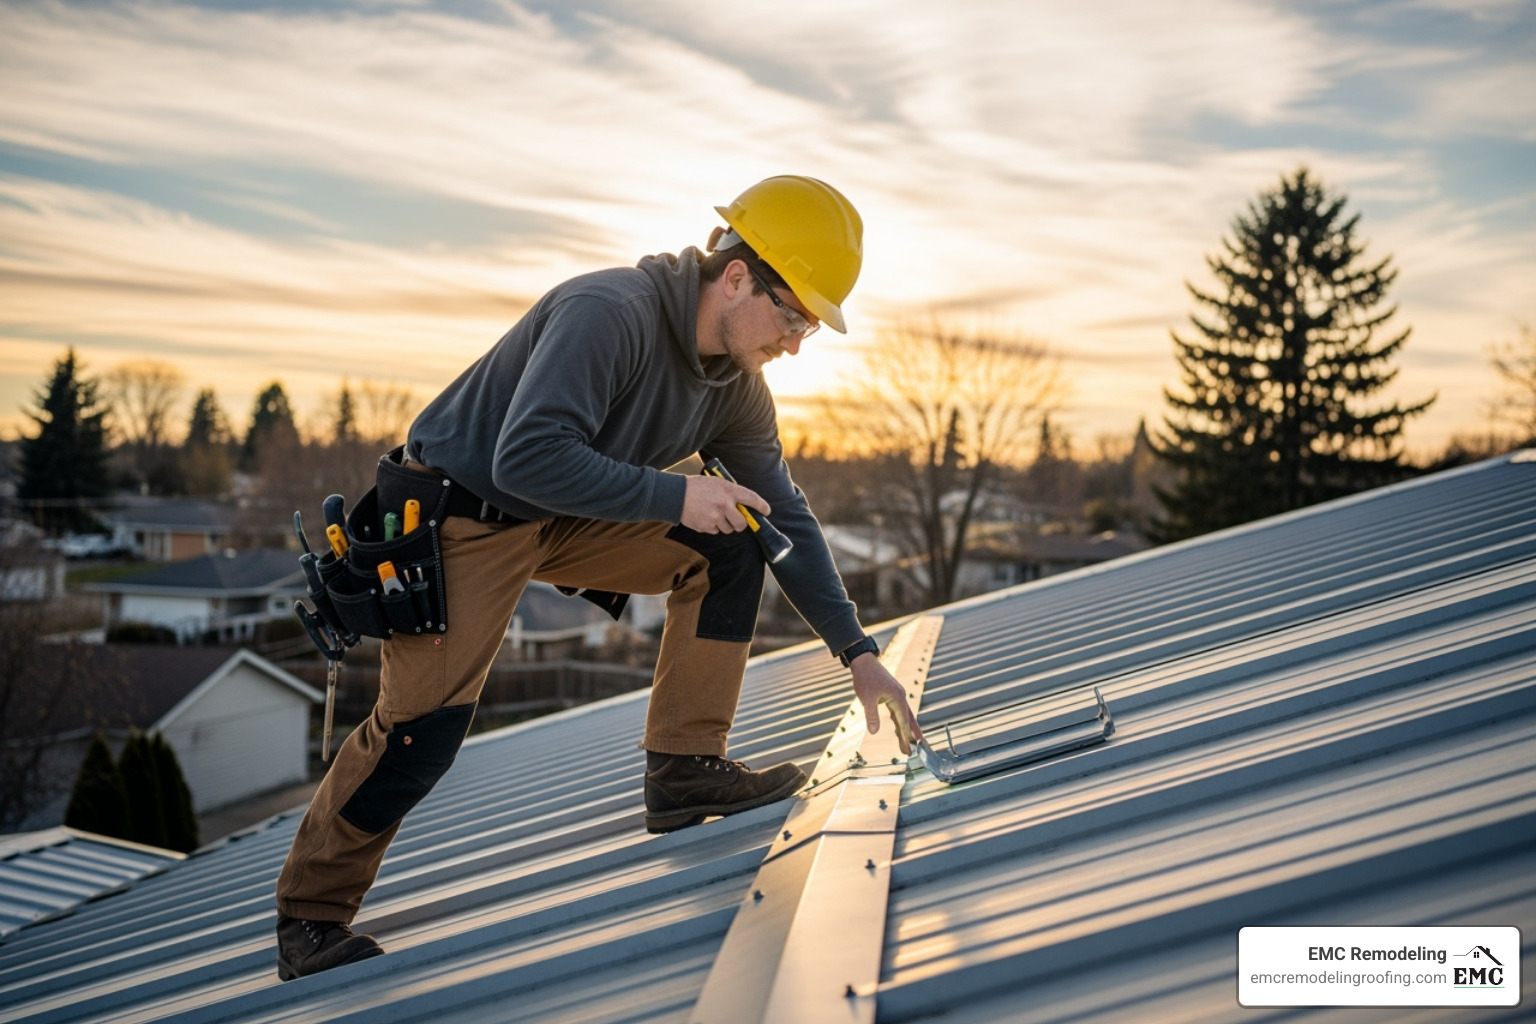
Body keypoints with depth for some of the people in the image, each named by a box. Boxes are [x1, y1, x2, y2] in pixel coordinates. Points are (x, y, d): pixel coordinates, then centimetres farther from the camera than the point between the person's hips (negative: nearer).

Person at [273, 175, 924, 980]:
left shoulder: (737, 392, -2)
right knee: (423, 727, -14)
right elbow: (527, 459, -37)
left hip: (566, 521, 7)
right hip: (460, 513, -7)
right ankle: (310, 915, 8)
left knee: (727, 549, -5)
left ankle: (683, 769, -1)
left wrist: (858, 653, 1)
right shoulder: (609, 314, -28)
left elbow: (785, 519, 5)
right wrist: (674, 495, -33)